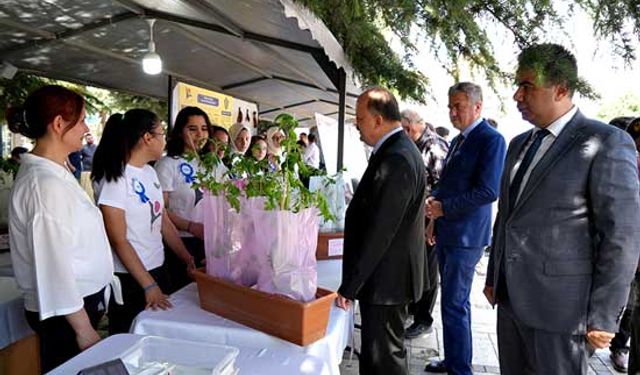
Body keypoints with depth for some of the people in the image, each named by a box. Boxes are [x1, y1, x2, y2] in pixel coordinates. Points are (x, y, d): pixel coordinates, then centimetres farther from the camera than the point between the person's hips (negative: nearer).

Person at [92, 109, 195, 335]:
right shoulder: (114, 178, -17)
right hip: (129, 278, -7)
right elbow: (119, 241, -18)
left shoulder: (150, 172, 4)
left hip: (158, 269, 7)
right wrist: (149, 286, -18)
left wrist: (189, 259, 4)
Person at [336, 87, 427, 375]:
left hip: (385, 278, -10)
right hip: (388, 274, 10)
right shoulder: (399, 149, 9)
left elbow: (379, 231, -25)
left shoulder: (396, 159, -23)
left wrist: (349, 286, -17)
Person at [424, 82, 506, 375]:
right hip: (446, 233, 9)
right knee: (454, 302, 18)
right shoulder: (457, 141, 16)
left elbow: (489, 191, -20)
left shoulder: (491, 139, -11)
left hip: (465, 236, -9)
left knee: (454, 305, -2)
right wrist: (434, 219, 12)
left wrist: (444, 208, -16)